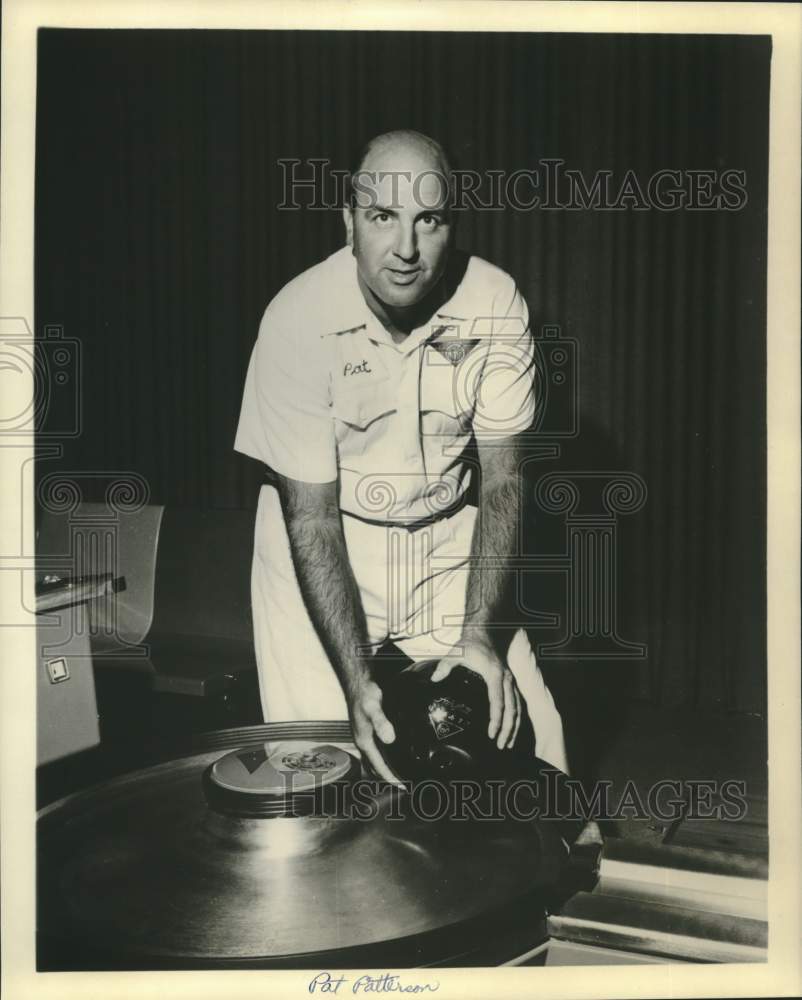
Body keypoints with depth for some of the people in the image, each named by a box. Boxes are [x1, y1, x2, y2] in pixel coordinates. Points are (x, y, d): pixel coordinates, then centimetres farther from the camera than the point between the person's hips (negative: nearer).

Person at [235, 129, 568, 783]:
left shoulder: (496, 306, -15)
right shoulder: (300, 321, -22)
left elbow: (501, 482, -10)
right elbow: (311, 518, -19)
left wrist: (481, 631, -21)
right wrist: (356, 677, -26)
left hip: (448, 536, 2)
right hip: (322, 543, -2)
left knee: (524, 730, -5)